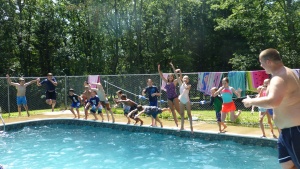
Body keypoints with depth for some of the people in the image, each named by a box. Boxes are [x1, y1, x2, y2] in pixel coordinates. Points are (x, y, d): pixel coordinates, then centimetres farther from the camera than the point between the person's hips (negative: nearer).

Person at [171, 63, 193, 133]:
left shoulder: (189, 85, -5)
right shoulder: (181, 83, 3)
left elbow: (186, 87, -32)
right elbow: (176, 75, -3)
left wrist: (184, 82, -20)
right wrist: (173, 67, -7)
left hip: (187, 101, -4)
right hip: (181, 101, 4)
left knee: (189, 114, 0)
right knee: (182, 114, 11)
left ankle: (191, 127, 2)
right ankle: (182, 127, 20)